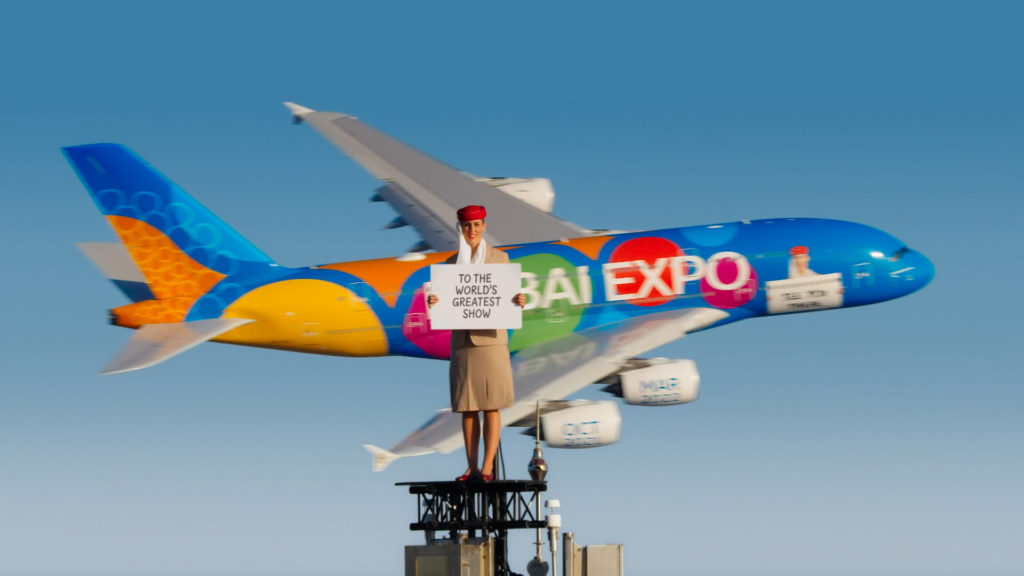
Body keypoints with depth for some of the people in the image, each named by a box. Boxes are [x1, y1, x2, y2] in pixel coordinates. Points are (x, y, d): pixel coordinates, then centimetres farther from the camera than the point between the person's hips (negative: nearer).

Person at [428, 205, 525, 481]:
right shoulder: (453, 262, 12)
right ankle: (471, 467, 7)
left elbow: (507, 297, 4)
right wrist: (434, 302, -8)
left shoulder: (499, 258, 6)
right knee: (467, 408, 3)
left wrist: (518, 301, -17)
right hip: (462, 341, 3)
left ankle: (487, 467, -6)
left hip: (490, 340, -3)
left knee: (491, 406, -6)